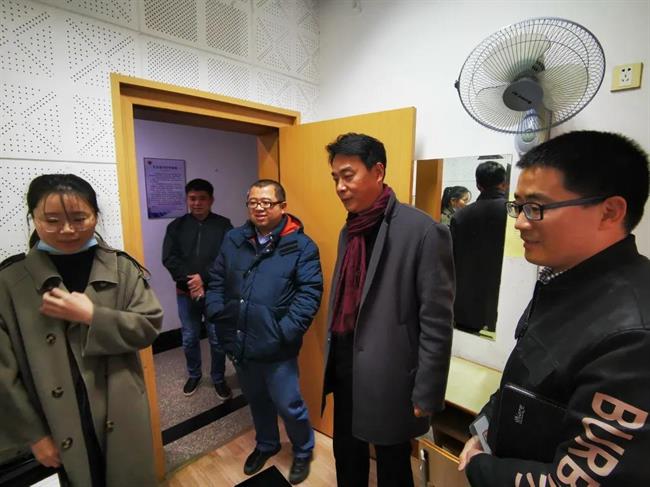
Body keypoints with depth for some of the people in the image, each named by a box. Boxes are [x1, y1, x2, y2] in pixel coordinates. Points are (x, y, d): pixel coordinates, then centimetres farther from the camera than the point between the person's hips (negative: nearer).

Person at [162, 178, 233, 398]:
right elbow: (169, 258, -4)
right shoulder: (176, 226, 5)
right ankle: (194, 375, 39)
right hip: (186, 293, 3)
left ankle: (219, 379, 29)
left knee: (217, 339, 7)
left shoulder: (223, 225, -3)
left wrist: (204, 278, -19)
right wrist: (189, 281, -16)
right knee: (189, 339, 15)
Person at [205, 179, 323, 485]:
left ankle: (303, 452, 42)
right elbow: (216, 281, 10)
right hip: (238, 344, 5)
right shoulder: (233, 240, 4)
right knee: (256, 400, 26)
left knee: (289, 405, 12)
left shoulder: (301, 246, -11)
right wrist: (217, 314, -3)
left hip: (276, 348, -5)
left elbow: (309, 294, -15)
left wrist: (285, 331, -20)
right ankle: (266, 445, 53)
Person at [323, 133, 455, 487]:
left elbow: (437, 323, -17)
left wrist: (425, 396, -13)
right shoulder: (349, 230, 6)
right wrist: (331, 359, 14)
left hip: (388, 377, -6)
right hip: (345, 369, 7)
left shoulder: (423, 231, -18)